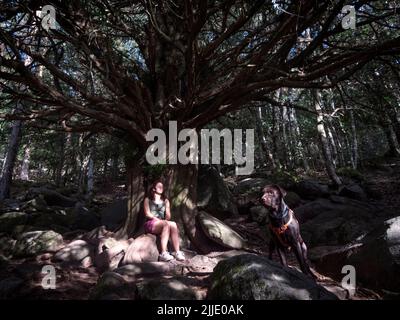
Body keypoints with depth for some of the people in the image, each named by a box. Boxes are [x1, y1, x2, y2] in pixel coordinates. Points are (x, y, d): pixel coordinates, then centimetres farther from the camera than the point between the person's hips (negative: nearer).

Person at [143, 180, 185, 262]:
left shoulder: (165, 201, 21)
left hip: (163, 224, 4)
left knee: (173, 225, -31)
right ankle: (163, 253, -44)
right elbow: (147, 214, -1)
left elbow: (168, 217, 13)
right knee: (166, 224, -35)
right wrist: (158, 220, -13)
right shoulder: (148, 200, 12)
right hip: (150, 224, -3)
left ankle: (177, 252, -34)